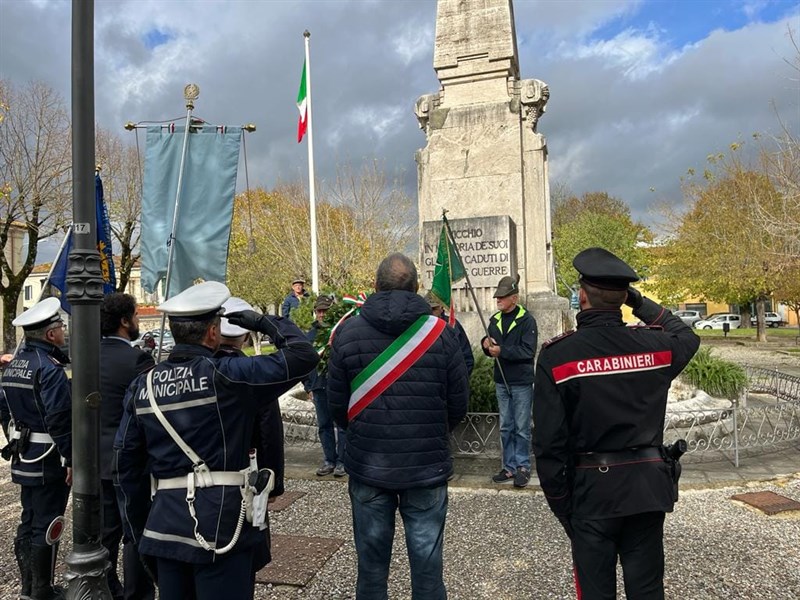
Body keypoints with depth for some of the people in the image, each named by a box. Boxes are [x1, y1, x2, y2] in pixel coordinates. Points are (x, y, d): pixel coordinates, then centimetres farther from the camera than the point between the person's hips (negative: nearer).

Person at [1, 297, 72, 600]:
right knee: (46, 525, 2)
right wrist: (71, 459, -18)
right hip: (49, 460, -9)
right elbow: (59, 419, -24)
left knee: (28, 521, 18)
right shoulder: (49, 367, -20)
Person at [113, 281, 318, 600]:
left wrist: (137, 527, 19)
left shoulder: (143, 385, 4)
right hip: (221, 522, -6)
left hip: (165, 524, 6)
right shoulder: (226, 374, -14)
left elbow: (125, 462, 8)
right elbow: (303, 354, -16)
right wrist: (263, 321, -2)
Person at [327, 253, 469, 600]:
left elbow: (337, 405, 0)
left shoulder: (348, 333, -6)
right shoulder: (440, 333, -8)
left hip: (367, 465, 1)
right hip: (427, 466, -1)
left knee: (372, 558, 16)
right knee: (426, 559, 12)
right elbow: (459, 404, -1)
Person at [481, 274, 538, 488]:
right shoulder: (495, 320, 8)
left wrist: (501, 350, -22)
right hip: (501, 382, 6)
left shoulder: (527, 320, -11)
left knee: (522, 428, 4)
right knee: (506, 427, 12)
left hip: (522, 382, -6)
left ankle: (523, 467, 17)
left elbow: (528, 351, -20)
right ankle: (509, 467, 21)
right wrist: (486, 344, -8)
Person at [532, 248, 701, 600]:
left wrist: (562, 507, 0)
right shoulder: (654, 345, -5)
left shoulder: (557, 356, -13)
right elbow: (688, 336, 22)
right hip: (648, 487, 3)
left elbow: (549, 443, -13)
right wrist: (642, 304, 15)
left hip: (592, 491, -3)